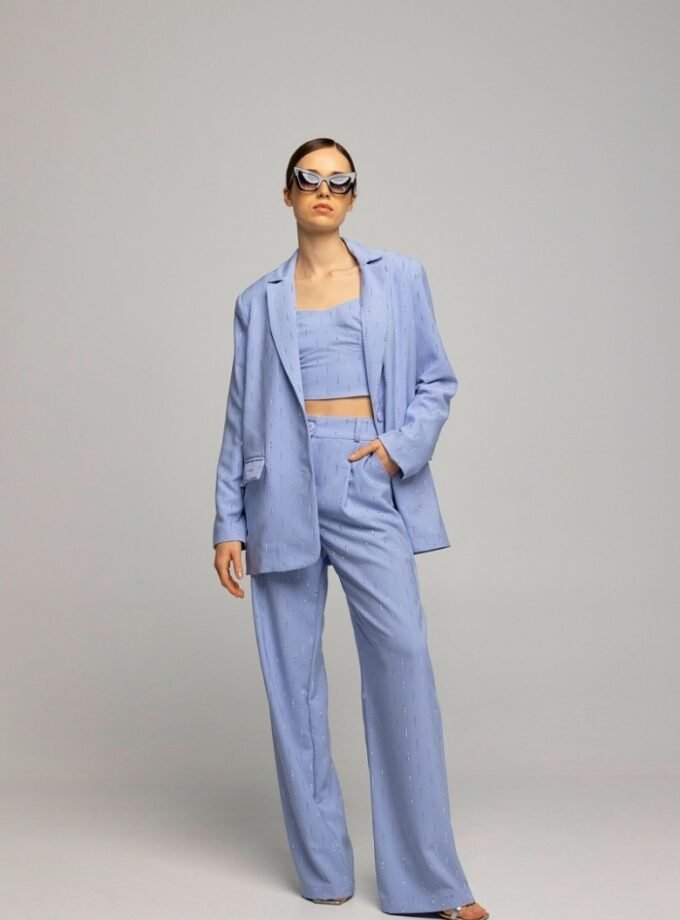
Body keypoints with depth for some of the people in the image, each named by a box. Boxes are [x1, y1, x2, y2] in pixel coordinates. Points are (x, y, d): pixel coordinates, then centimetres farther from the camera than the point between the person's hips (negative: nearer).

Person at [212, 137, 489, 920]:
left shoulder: (399, 279, 9)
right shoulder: (259, 302, 11)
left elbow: (437, 382, 10)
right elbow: (241, 417, 10)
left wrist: (404, 443, -8)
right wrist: (228, 521, 5)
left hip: (368, 487, -1)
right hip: (285, 493, 1)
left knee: (403, 658, -11)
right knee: (293, 674, 2)